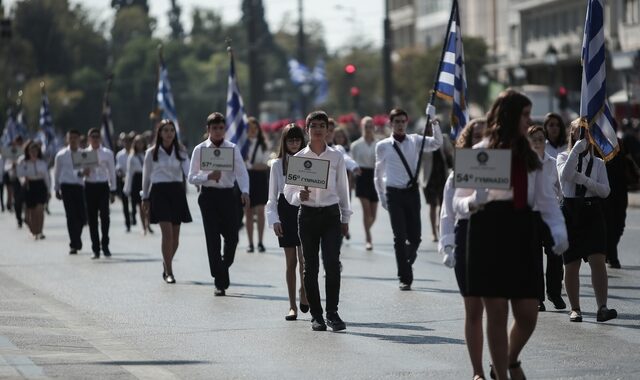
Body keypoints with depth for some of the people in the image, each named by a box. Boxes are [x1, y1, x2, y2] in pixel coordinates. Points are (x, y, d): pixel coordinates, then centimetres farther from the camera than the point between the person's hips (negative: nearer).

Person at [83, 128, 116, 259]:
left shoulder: (107, 153, 5)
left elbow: (112, 172, 8)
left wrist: (113, 191, 6)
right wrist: (83, 172, -13)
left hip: (103, 186, -1)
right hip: (89, 186, 1)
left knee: (104, 215, -15)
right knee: (92, 218, 2)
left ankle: (105, 244, -1)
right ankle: (96, 249, 9)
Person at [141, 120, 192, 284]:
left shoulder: (180, 153, 8)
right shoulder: (152, 153, 3)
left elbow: (188, 170, -6)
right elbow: (146, 176, 9)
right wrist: (145, 198, 8)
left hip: (177, 192, 3)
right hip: (159, 192, -3)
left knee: (175, 235, 6)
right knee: (167, 233, -14)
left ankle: (166, 264, 29)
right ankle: (169, 272, -10)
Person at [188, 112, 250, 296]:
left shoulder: (233, 149, 3)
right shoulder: (200, 150, 2)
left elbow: (242, 172, -8)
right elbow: (192, 178, 1)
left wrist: (245, 192, -26)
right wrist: (209, 176, -18)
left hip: (227, 194, 1)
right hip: (209, 195, -1)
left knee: (232, 236, 0)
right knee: (213, 239, -1)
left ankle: (224, 266, 31)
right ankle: (220, 282, 4)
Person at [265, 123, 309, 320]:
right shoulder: (277, 164, 7)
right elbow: (273, 195, 7)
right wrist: (274, 219, -2)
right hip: (285, 211, 1)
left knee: (304, 258, -10)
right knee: (291, 260, 4)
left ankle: (304, 292, 17)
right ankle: (292, 305, 9)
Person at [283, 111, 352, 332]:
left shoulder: (336, 157, 4)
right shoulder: (299, 158, 2)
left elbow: (342, 188, 11)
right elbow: (288, 191, 3)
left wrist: (345, 218, 12)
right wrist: (299, 196, -20)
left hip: (331, 214, 0)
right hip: (308, 214, 0)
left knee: (332, 264, -12)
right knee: (310, 266, 3)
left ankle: (332, 313, -6)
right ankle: (316, 315, 10)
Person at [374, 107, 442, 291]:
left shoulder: (415, 141, 5)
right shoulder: (383, 146, 2)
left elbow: (437, 143, -8)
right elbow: (378, 173, 12)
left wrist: (434, 121, -16)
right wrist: (381, 196, 10)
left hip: (412, 192, 2)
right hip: (394, 193, -2)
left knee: (415, 236, 3)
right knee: (400, 236, -4)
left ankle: (407, 260, 36)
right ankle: (405, 278, 3)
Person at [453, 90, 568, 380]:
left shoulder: (531, 157, 15)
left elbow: (547, 198, 13)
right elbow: (458, 203, 0)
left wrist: (558, 229, -4)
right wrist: (474, 202, -23)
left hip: (522, 236, 5)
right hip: (489, 235, -5)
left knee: (528, 314, 2)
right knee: (497, 312, -3)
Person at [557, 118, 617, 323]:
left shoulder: (598, 163, 11)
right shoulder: (564, 157, 7)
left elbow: (605, 190, 1)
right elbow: (565, 175, -16)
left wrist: (583, 179, -12)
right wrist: (577, 149, -18)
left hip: (593, 212, 1)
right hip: (571, 211, -1)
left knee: (597, 260, -14)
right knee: (571, 265, 3)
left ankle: (602, 308, -19)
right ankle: (575, 308, 14)